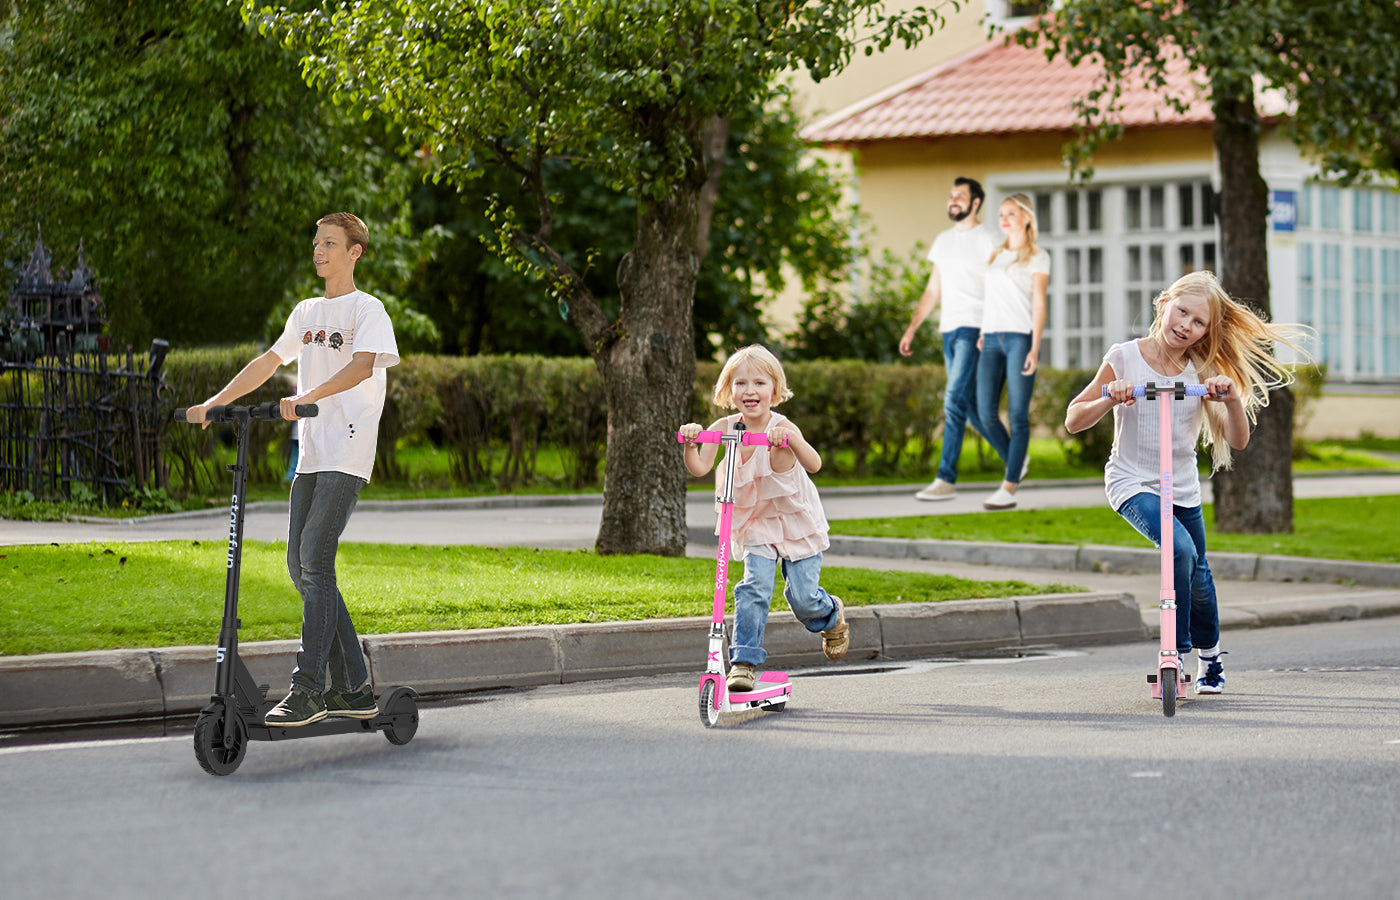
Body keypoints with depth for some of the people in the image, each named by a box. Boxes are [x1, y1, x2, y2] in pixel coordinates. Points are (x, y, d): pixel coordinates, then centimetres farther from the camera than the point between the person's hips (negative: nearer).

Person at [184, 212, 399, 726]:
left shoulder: (367, 309, -2)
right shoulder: (307, 312, 21)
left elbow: (362, 366, -19)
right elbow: (269, 362, 22)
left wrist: (304, 398, -31)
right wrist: (214, 403, 12)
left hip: (347, 450, -8)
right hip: (311, 452, 8)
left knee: (315, 559, -16)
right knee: (300, 566, 3)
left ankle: (308, 689, -16)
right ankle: (353, 688, 10)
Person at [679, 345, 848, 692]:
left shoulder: (782, 428, -23)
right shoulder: (724, 428, -11)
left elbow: (814, 464, -37)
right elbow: (699, 468, -19)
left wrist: (789, 439, -54)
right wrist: (690, 443, -37)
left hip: (797, 521, -2)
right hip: (754, 524, 2)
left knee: (803, 597, -1)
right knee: (754, 586, -18)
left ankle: (831, 615, 35)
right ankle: (744, 661, -12)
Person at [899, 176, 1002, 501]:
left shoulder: (985, 241, -4)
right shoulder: (943, 241, 18)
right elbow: (933, 291, 22)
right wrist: (911, 329, 17)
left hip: (974, 329, -8)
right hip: (948, 329, 8)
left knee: (954, 401, -15)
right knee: (970, 406, 10)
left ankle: (946, 479, -15)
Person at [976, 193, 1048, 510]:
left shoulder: (1037, 257, 5)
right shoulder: (996, 256, 21)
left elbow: (1039, 304, -3)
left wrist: (1034, 348, -11)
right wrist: (982, 338, 13)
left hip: (1021, 338, -5)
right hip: (992, 340, 5)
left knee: (1017, 415, -6)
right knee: (986, 413, -4)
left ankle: (1009, 489, -7)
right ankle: (1016, 463, 20)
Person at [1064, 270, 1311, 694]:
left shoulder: (1203, 372, -4)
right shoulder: (1125, 358, -11)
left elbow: (1238, 440, -7)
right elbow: (1073, 420, -9)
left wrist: (1232, 399, -25)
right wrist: (1109, 400, -28)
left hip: (1183, 488, 4)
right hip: (1132, 482, -4)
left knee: (1197, 574, 14)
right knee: (1181, 549, -28)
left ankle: (1209, 656, 42)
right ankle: (1176, 655, -15)